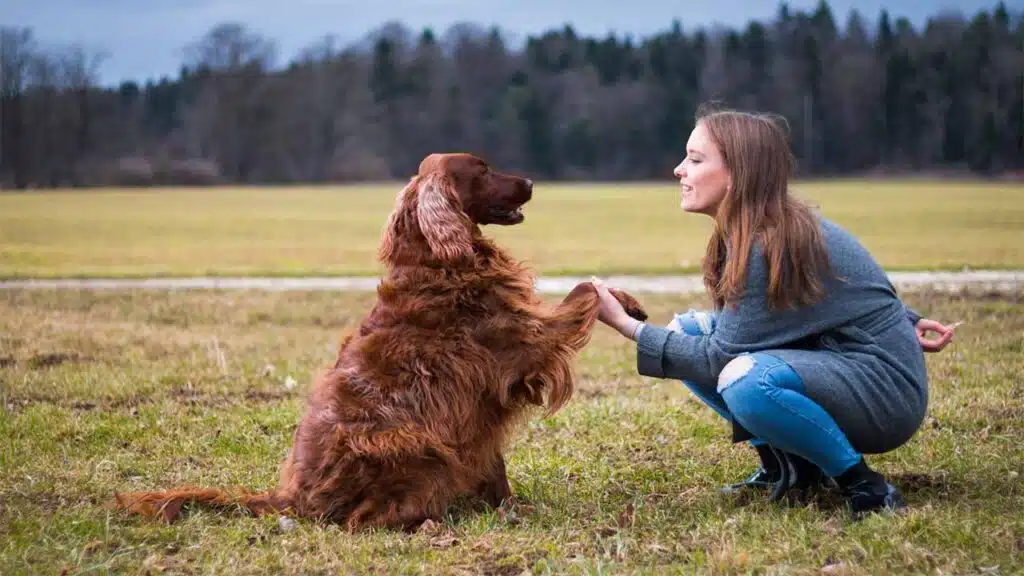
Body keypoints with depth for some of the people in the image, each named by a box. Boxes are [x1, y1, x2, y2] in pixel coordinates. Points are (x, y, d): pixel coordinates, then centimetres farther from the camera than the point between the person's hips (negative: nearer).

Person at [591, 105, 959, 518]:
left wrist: (628, 326, -18)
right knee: (686, 330, 5)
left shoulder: (774, 246, -24)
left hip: (885, 393, -10)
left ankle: (865, 485, -17)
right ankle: (787, 464, 7)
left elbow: (720, 357, -21)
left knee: (748, 380, -37)